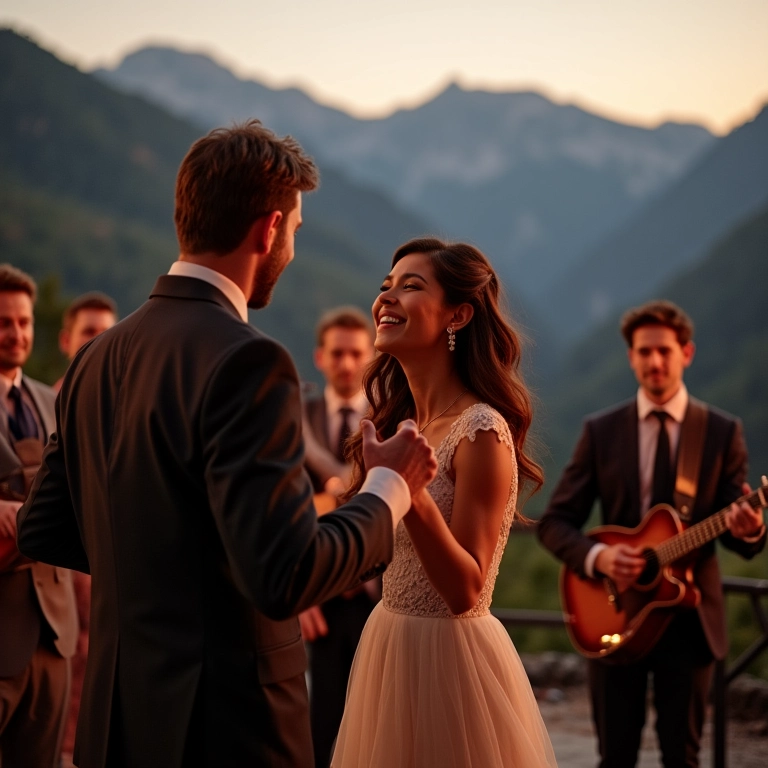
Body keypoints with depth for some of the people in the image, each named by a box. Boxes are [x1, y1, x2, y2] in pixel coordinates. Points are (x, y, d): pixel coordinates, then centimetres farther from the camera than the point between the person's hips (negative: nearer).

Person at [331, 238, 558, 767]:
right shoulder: (400, 421, 6)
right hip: (390, 643, 8)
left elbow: (465, 590, -20)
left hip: (449, 657, -8)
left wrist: (413, 497, -33)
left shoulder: (481, 431, -18)